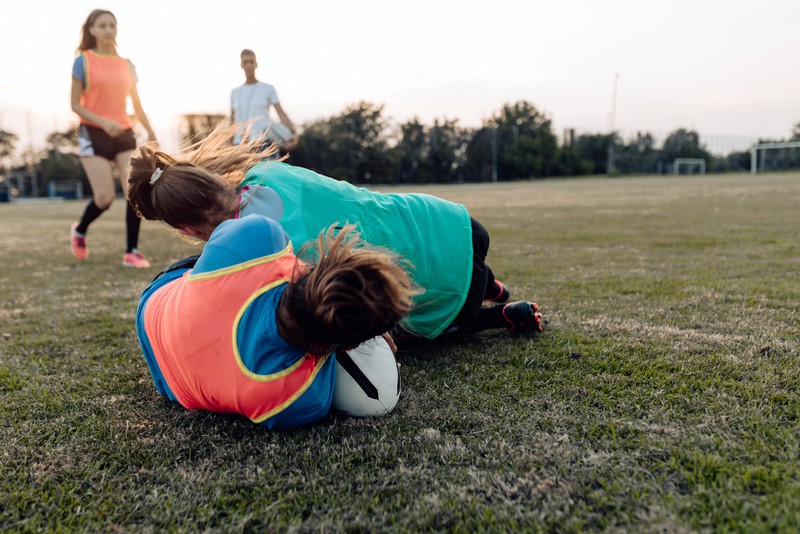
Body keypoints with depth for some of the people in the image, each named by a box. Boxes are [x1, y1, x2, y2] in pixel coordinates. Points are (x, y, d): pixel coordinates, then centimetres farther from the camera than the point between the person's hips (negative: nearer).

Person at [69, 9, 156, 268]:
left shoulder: (127, 65, 12)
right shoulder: (83, 61, -1)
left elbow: (136, 105, 18)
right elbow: (75, 105, -4)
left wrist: (151, 133, 13)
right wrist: (103, 122, -19)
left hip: (124, 134, 4)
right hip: (94, 133, -4)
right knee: (105, 197, -10)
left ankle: (131, 252, -3)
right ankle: (79, 230, 23)